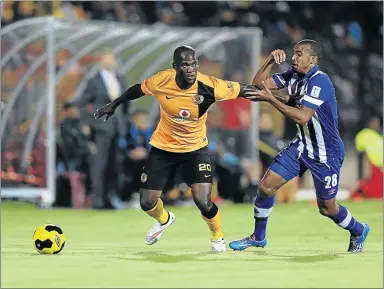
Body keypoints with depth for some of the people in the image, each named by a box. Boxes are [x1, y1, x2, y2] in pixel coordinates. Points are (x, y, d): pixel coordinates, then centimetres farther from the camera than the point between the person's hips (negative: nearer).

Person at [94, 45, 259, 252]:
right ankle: (164, 219, 45)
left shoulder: (208, 86, -27)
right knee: (147, 203, 6)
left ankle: (217, 236, 17)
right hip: (164, 147, 2)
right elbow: (137, 90, -1)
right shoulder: (161, 81, -22)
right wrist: (113, 105, 8)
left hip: (196, 148, -2)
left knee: (203, 202, -17)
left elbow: (244, 90, -15)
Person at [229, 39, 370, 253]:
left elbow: (302, 117, -31)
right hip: (302, 145, 7)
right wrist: (270, 60, -12)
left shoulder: (319, 81, -25)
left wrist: (271, 99, -29)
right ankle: (258, 237, 16)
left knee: (327, 208, 4)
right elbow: (259, 83, 4)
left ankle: (358, 231, 33)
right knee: (266, 185, -2)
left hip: (326, 153, -7)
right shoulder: (293, 77, 0)